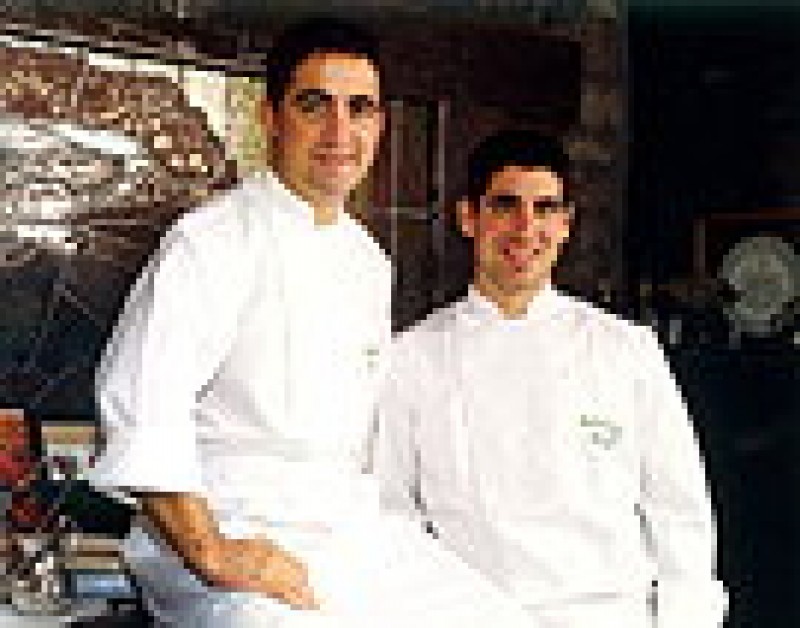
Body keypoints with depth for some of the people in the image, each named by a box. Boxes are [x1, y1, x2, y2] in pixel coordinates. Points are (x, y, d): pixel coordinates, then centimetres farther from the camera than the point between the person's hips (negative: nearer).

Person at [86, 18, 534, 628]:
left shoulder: (369, 261, 17)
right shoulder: (216, 240, -8)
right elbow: (138, 394, -19)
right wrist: (211, 553, -23)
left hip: (354, 523, 7)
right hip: (235, 527, -7)